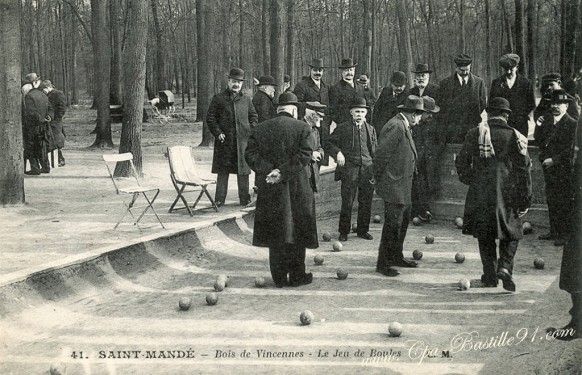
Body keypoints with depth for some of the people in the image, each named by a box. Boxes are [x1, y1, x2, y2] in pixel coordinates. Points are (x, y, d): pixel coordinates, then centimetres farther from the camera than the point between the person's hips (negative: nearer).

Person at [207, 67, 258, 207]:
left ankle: (245, 199, 15)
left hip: (243, 141, 2)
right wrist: (218, 133, -9)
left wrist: (251, 132, 4)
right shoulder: (218, 99, 3)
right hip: (224, 141, -2)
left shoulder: (246, 100, 12)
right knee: (222, 172, 1)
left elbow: (254, 117, 18)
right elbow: (210, 118, 2)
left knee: (243, 171, 6)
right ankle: (219, 200, 7)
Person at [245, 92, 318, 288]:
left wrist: (268, 171, -9)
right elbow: (304, 156, -14)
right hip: (296, 189, -3)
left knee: (275, 234, 10)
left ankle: (279, 277, 14)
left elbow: (251, 154, -2)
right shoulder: (302, 128, -4)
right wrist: (283, 173, -14)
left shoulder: (260, 129, 5)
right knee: (296, 232, 8)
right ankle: (297, 276, 14)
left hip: (269, 190, 3)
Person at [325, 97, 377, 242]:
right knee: (347, 202, -3)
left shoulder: (370, 129, 15)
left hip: (367, 169, 3)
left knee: (366, 202, 6)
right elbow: (328, 144, 4)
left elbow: (375, 151, 19)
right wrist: (337, 153, -15)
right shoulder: (343, 128, 4)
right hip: (349, 170, -3)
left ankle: (363, 230, 19)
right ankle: (344, 232, 9)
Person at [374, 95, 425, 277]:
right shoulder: (395, 127, -19)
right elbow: (381, 156, -21)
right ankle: (383, 263, 0)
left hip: (403, 187, 11)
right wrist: (378, 180, -13)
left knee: (403, 221, 18)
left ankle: (397, 256, 29)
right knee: (393, 224, -7)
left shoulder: (403, 127, 14)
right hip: (394, 187, -11)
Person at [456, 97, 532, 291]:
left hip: (480, 193, 1)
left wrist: (469, 180, 21)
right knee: (511, 234, 13)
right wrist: (525, 200, 2)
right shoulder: (515, 137, -1)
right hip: (508, 194, -1)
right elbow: (524, 169, -2)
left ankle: (490, 275, 16)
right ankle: (505, 267, -8)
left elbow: (461, 162, 2)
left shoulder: (475, 133, 0)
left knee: (485, 236, 14)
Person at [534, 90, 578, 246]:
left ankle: (564, 235, 5)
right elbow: (538, 140, 12)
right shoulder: (547, 120, 10)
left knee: (564, 203, -2)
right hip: (548, 167, 7)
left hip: (563, 169, -7)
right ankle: (554, 231, 23)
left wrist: (554, 160, -18)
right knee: (551, 201, 13)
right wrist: (539, 126, -3)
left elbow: (570, 149, -14)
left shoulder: (572, 124, -11)